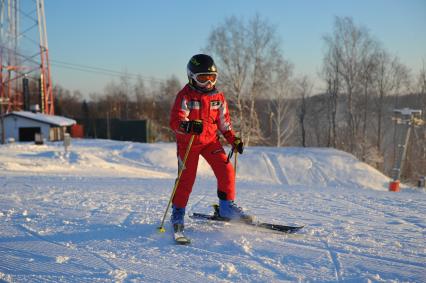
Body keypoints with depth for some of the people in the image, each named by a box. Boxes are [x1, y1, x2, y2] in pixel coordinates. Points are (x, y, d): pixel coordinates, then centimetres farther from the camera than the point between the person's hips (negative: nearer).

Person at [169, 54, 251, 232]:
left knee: (226, 170, -9)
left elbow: (224, 122, 14)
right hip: (188, 142, -4)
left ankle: (227, 207, 6)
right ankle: (178, 212, 15)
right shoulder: (185, 96, -13)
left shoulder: (218, 97, 3)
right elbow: (175, 121, -23)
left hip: (211, 140, 4)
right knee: (186, 177, -3)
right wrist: (189, 126, -44)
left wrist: (234, 140, 5)